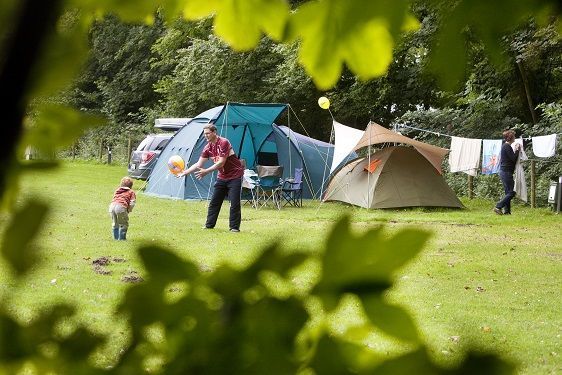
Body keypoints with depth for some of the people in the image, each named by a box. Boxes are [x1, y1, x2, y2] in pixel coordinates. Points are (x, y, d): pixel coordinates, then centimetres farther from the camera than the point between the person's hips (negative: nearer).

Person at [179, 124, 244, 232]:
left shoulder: (224, 143, -21)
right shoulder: (208, 148, 1)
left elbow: (221, 163, -26)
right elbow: (199, 164, 3)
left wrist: (206, 171, -29)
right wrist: (184, 172, -6)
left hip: (235, 175, -7)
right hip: (222, 177, 8)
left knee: (234, 202, -9)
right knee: (214, 201, 7)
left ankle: (234, 227, -2)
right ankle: (209, 225, 15)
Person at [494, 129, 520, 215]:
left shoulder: (505, 146, 17)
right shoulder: (507, 147, -14)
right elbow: (514, 159, -17)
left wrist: (516, 150, 13)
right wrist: (517, 150, -6)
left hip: (504, 172, 10)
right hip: (506, 172, -10)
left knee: (508, 192, 10)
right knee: (511, 192, -10)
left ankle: (507, 211, 9)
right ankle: (498, 207, -13)